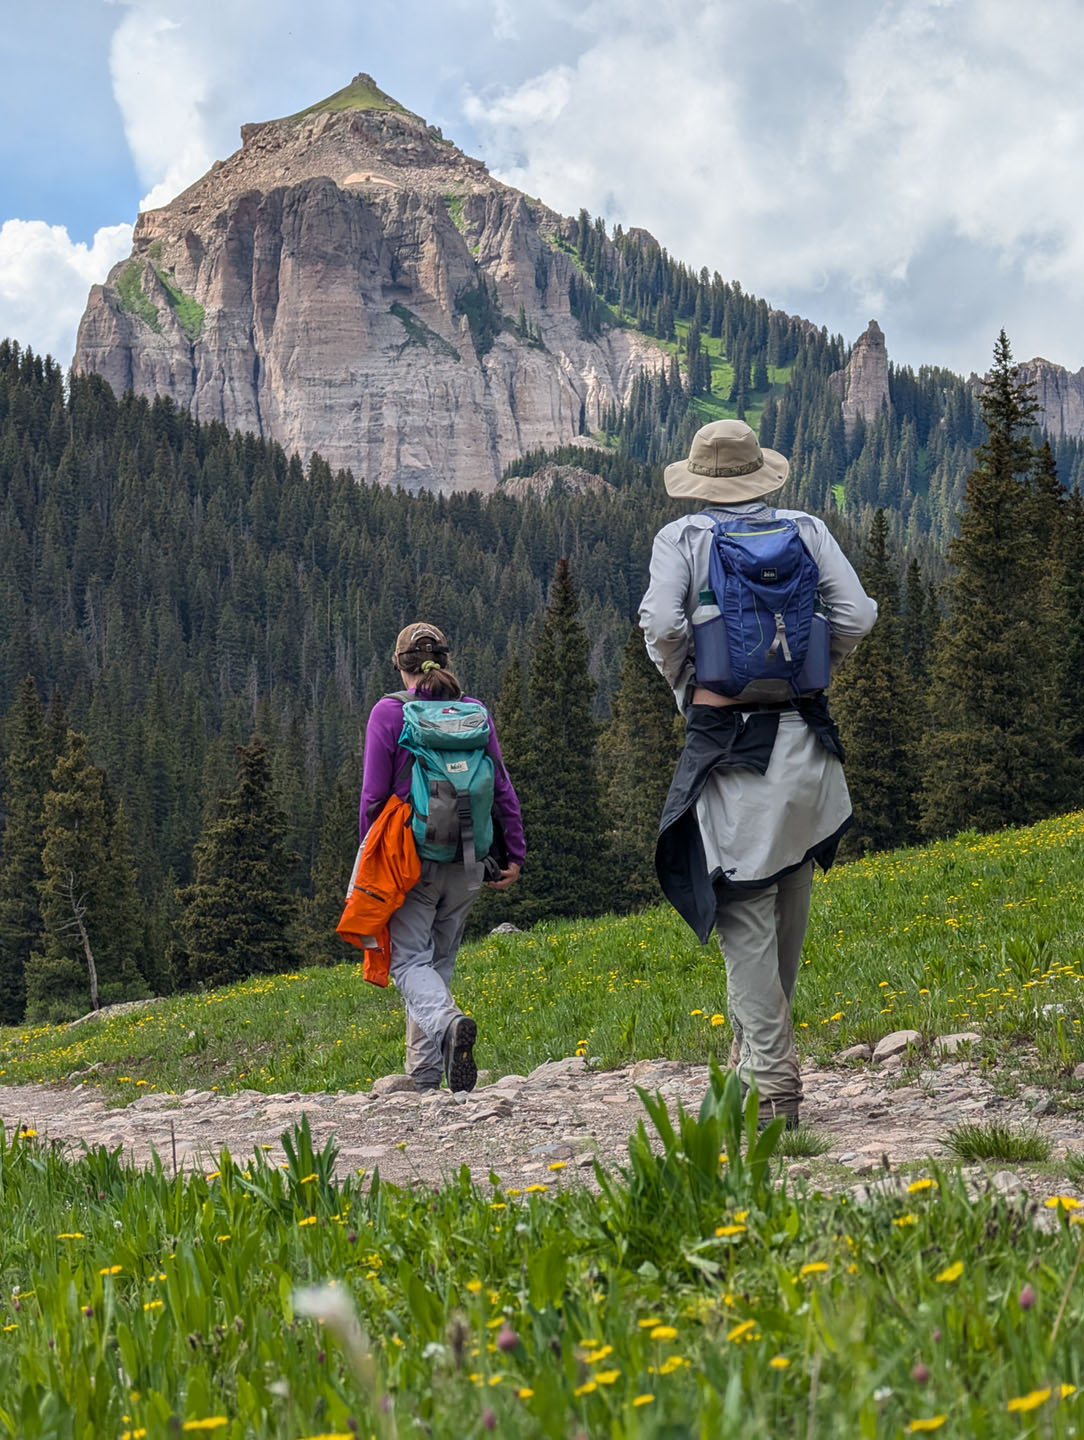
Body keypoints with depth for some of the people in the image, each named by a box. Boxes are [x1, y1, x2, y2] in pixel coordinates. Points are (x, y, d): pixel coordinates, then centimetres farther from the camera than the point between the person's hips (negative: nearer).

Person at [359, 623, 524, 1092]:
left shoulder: (388, 712, -5)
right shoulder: (475, 711, 5)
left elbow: (373, 795, -6)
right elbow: (501, 787, 5)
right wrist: (513, 854, 10)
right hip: (465, 860, 4)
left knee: (410, 959, 0)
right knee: (440, 958, 15)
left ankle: (448, 1022, -30)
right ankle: (426, 1075, 16)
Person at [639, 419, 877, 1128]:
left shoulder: (681, 539, 1)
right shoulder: (807, 529, 8)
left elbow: (662, 624, -15)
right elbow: (856, 614, -3)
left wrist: (686, 686, 3)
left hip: (725, 742, -3)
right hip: (804, 737, 4)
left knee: (745, 918, -2)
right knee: (788, 905, 19)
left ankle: (773, 1086, -6)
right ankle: (760, 1052, 30)